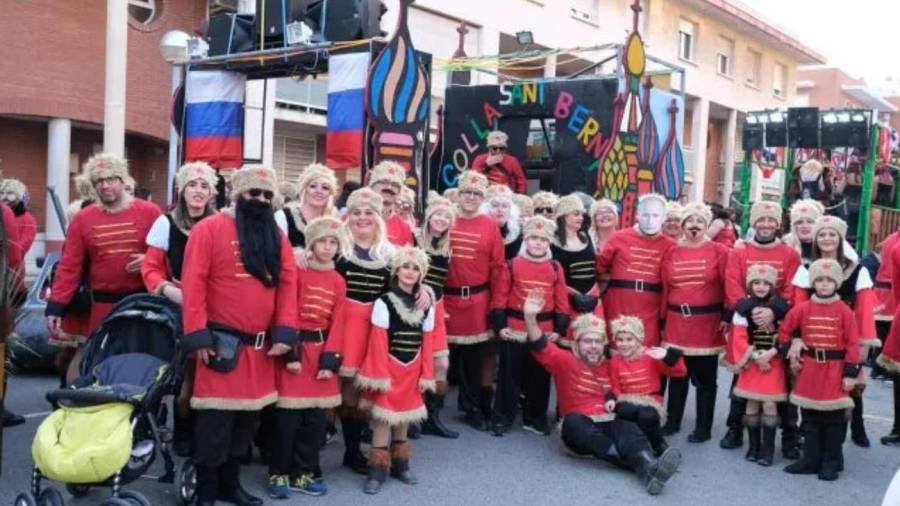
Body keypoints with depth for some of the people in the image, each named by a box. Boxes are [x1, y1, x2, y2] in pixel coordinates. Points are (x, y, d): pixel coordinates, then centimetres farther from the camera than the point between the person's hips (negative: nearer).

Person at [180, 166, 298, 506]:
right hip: (221, 342, -6)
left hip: (260, 345, 6)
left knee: (247, 416, 15)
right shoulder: (209, 228, -7)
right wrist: (197, 337, -16)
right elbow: (193, 284, -11)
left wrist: (285, 332, -4)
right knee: (215, 419, -1)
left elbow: (288, 284, 6)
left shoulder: (277, 237, 10)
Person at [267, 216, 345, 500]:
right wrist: (290, 352, -13)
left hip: (321, 350, 5)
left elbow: (337, 323, 5)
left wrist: (330, 360, -3)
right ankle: (279, 474, 13)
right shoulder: (297, 271, -5)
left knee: (316, 418, 8)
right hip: (295, 348, -5)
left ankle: (303, 473, 21)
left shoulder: (338, 282, 8)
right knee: (288, 416, -2)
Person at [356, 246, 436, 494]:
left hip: (412, 371, 4)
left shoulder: (426, 306, 6)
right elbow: (378, 342, -11)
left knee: (404, 417, 14)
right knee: (383, 418, -3)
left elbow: (427, 343, 6)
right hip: (390, 368, -4)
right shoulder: (384, 302, -8)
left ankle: (400, 465, 27)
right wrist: (380, 375, -14)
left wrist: (426, 374, 3)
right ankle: (378, 471, 4)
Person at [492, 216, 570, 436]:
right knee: (510, 375, 5)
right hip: (514, 328, -2)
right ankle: (502, 418, 15)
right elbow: (501, 296, -2)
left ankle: (535, 418, 24)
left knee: (540, 376, 11)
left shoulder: (556, 268, 3)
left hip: (544, 330, 2)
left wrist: (559, 329, -1)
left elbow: (562, 302, 5)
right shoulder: (513, 264, -2)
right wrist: (500, 325, -7)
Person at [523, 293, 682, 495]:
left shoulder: (609, 365, 14)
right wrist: (530, 317, -34)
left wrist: (613, 400, 2)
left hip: (607, 423, 3)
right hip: (579, 428, -2)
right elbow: (540, 347, -16)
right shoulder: (565, 360, 2)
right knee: (573, 420, -37)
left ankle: (650, 469, -62)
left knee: (630, 429, -30)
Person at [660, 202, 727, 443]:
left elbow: (729, 286, -7)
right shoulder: (672, 253, 6)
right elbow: (665, 289, 6)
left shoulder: (718, 251, -4)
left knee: (705, 378, 7)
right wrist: (663, 320, 6)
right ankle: (673, 421, 26)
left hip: (707, 323, -3)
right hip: (677, 322, 3)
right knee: (677, 374, 14)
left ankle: (703, 427, 17)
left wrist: (727, 316, -11)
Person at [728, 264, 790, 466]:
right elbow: (739, 338, -5)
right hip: (752, 362, 1)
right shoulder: (744, 307, -4)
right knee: (752, 404, 6)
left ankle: (768, 449, 7)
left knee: (770, 404, -3)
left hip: (773, 362, -1)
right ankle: (753, 446, 18)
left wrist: (770, 353, -14)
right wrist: (755, 355, -13)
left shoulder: (781, 307, -4)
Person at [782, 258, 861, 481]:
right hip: (809, 370, 3)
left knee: (834, 419, 6)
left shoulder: (845, 312, -7)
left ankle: (832, 463, 17)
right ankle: (811, 459, 21)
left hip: (835, 372, -3)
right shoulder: (802, 308, -1)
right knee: (810, 418, 11)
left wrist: (850, 373, -10)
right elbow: (784, 331, 11)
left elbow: (853, 345, -8)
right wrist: (791, 351, 5)